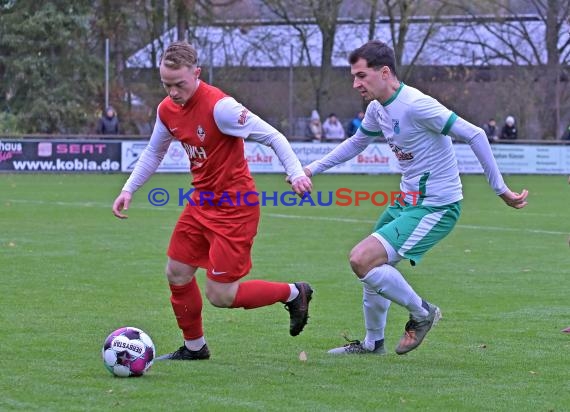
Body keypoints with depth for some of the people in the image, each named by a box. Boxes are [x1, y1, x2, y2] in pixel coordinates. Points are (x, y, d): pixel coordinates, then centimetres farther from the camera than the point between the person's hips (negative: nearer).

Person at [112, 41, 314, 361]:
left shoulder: (219, 106, -23)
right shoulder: (167, 110, 1)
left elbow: (273, 137, -19)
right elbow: (154, 153, 20)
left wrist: (297, 173, -29)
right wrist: (129, 190, 14)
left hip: (235, 208, -8)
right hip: (202, 203, 8)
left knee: (220, 295, -9)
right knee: (177, 274, 8)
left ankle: (293, 294, 13)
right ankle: (194, 346, 29)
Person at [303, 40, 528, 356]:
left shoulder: (416, 105, -23)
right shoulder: (378, 109, 5)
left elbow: (474, 135, -23)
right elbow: (357, 142, 27)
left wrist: (500, 190, -21)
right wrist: (312, 169, 23)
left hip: (436, 207, -9)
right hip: (407, 201, 9)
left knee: (362, 260, -18)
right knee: (372, 266, 18)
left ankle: (421, 312, 2)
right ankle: (372, 343, 37)